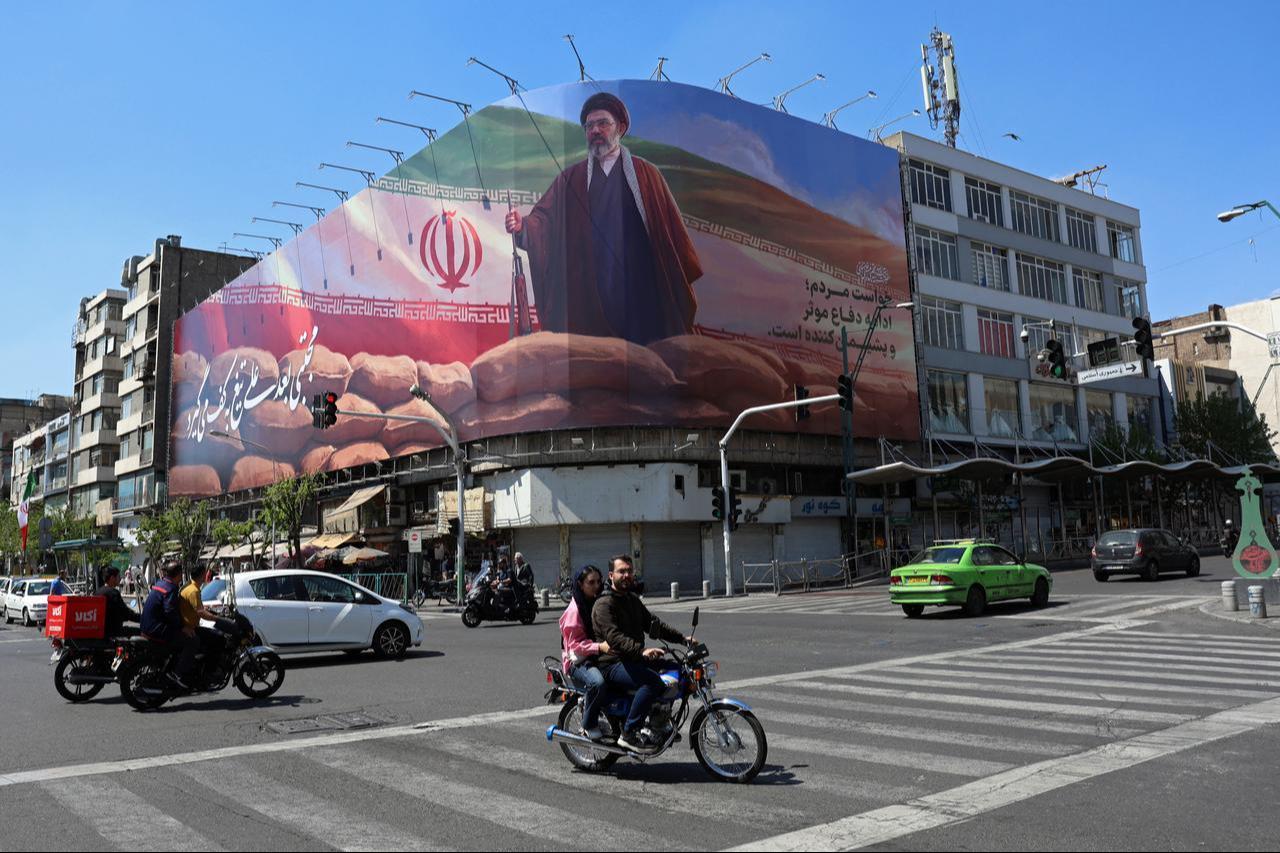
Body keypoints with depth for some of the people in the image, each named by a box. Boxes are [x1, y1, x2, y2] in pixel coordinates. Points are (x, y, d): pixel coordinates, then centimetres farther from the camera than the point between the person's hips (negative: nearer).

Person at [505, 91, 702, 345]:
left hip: (641, 291, -1)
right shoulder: (571, 179, 13)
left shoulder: (646, 174, 9)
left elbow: (671, 228, 4)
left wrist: (683, 284, -2)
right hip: (589, 294, 1)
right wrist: (523, 225, -21)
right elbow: (545, 219, 2)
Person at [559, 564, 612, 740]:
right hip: (579, 661, -7)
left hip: (600, 657, 7)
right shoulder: (574, 609, -10)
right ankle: (589, 726, -15)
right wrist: (599, 647, -30)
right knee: (598, 683, -37)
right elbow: (574, 644, -15)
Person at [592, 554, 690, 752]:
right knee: (652, 681, -30)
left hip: (635, 659, 9)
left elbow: (652, 623, 19)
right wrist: (641, 651, -39)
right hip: (612, 665, -9)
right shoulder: (604, 604, -12)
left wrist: (682, 638, 7)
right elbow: (614, 637, -25)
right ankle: (629, 734, -21)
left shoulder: (633, 599, 19)